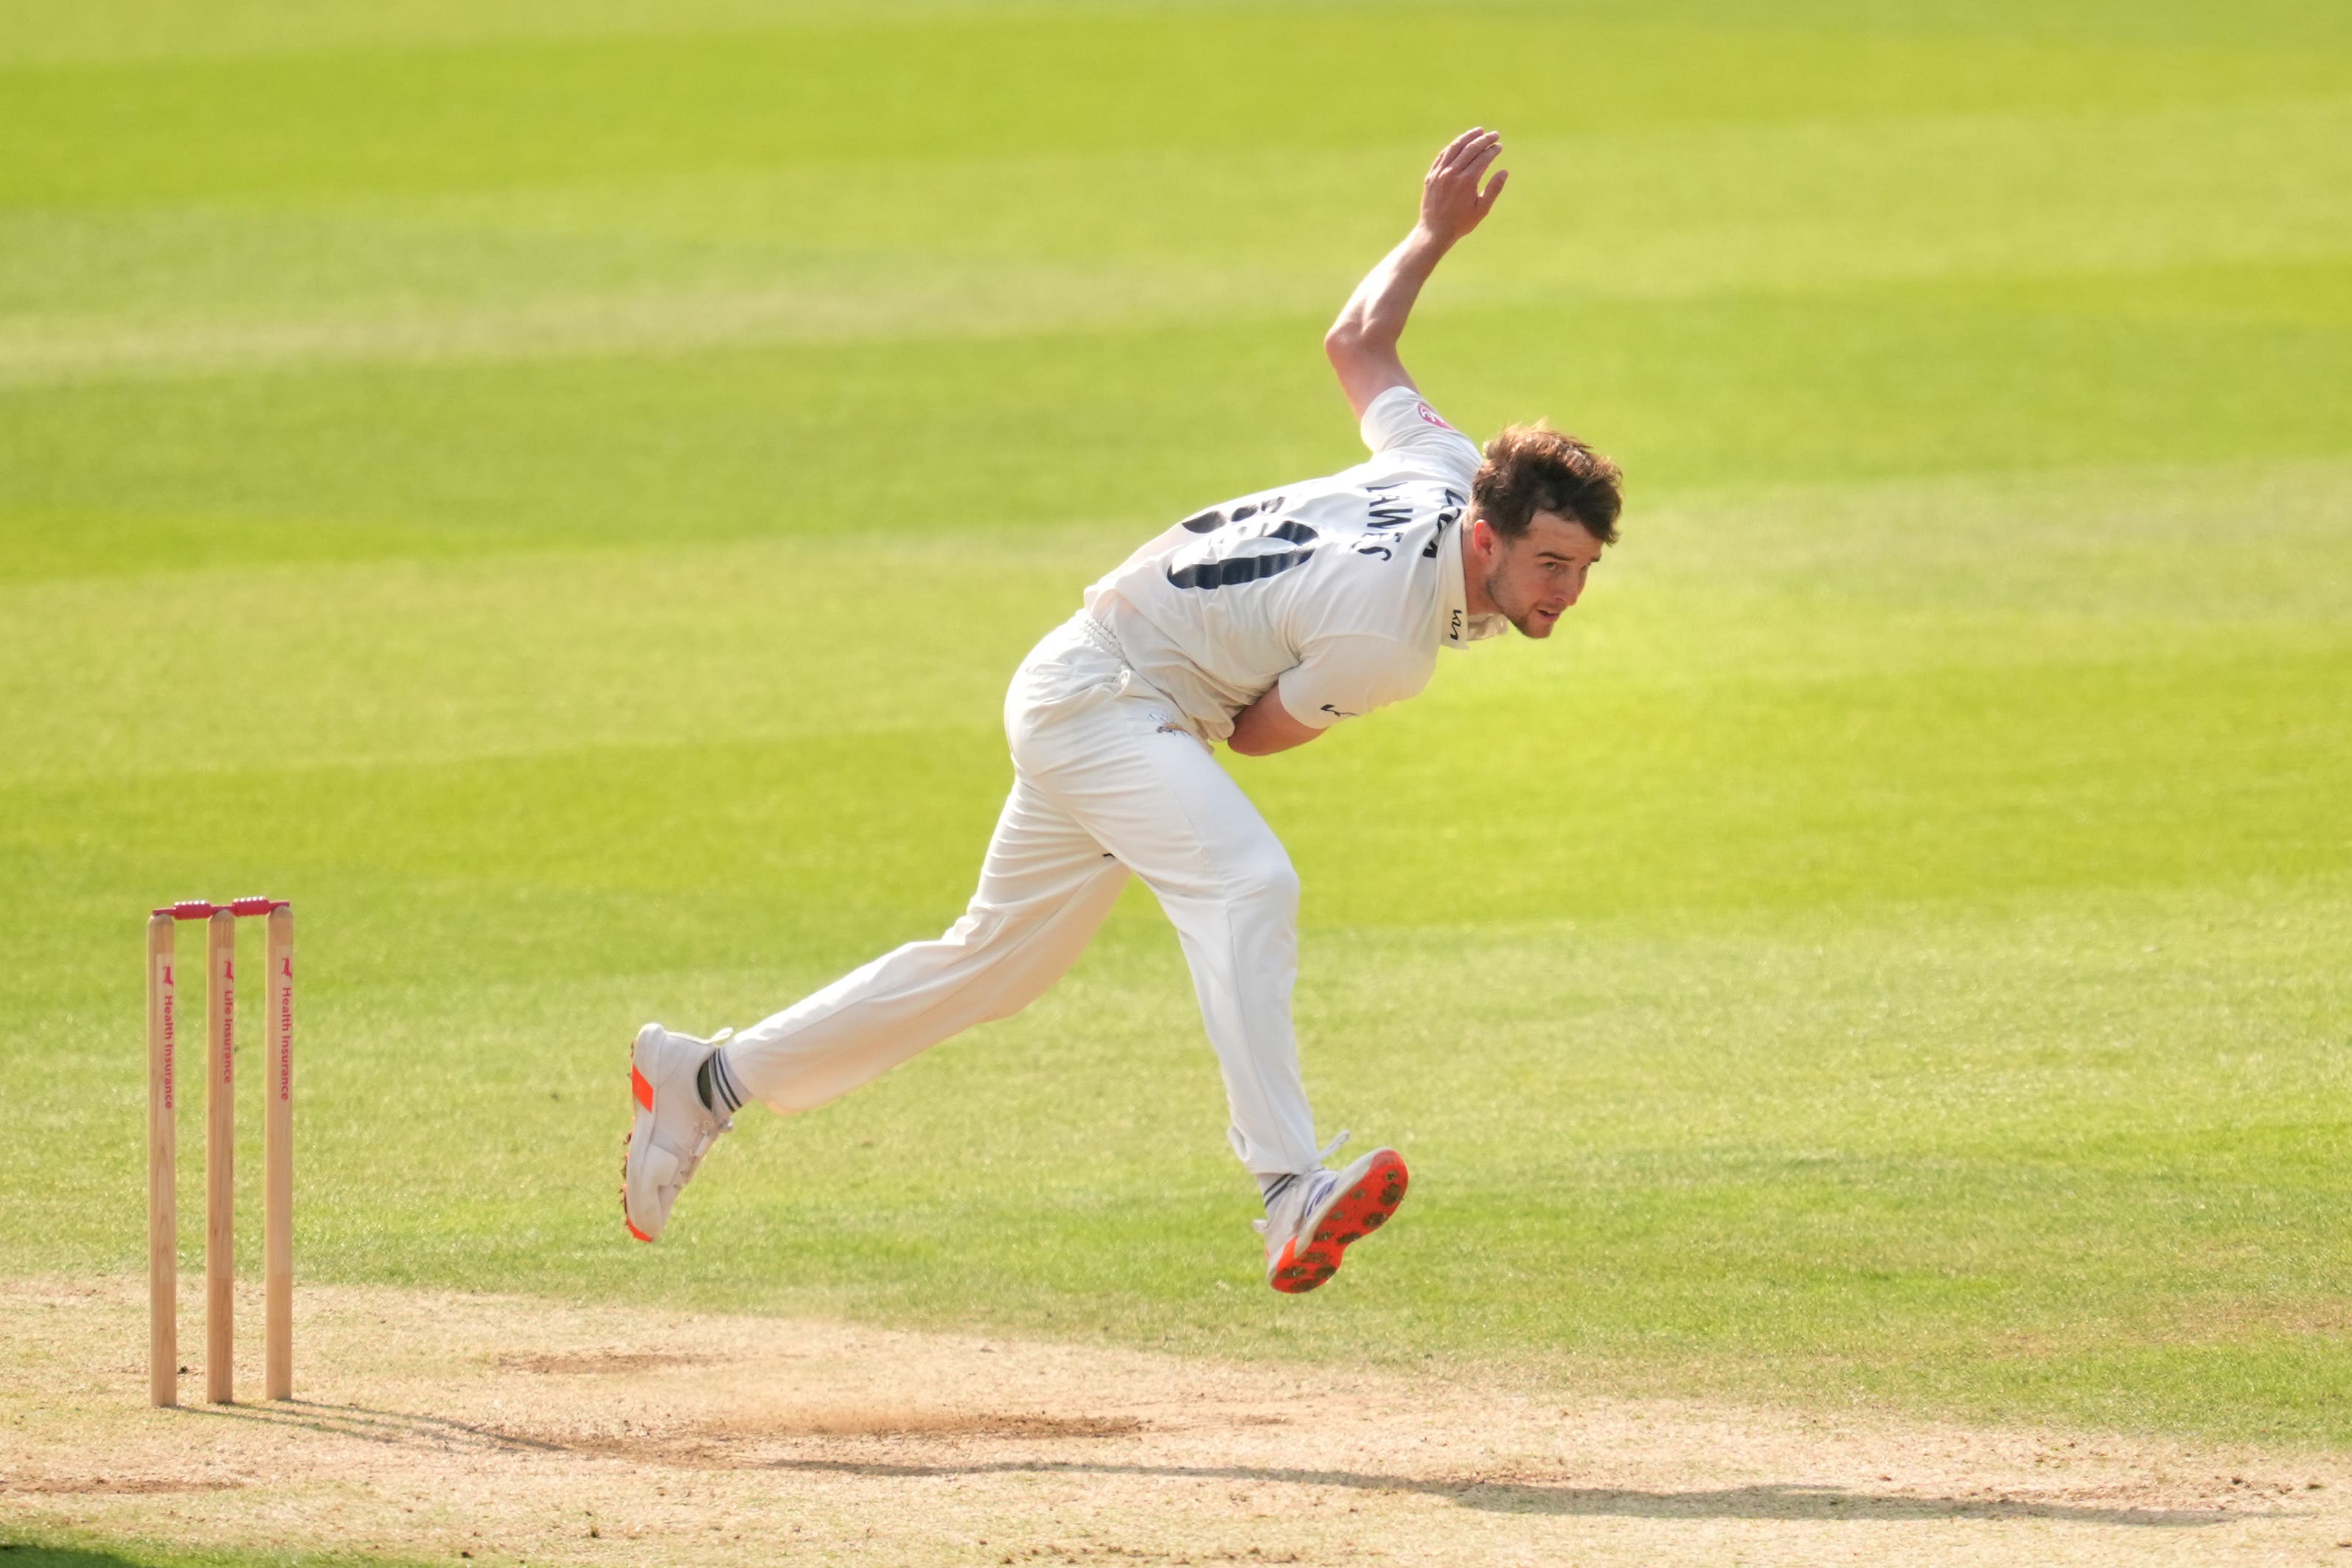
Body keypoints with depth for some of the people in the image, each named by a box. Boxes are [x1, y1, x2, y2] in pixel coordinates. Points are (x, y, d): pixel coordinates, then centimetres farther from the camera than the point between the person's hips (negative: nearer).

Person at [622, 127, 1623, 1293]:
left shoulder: (1446, 475, -6)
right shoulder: (1384, 637, -30)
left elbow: (1354, 343, 13)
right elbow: (1260, 730, -10)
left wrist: (1435, 235, 23)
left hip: (1088, 697, 10)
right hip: (1105, 689, -10)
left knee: (998, 962, 18)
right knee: (1246, 883, -33)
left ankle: (709, 1078, 29)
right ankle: (1288, 1188, -46)